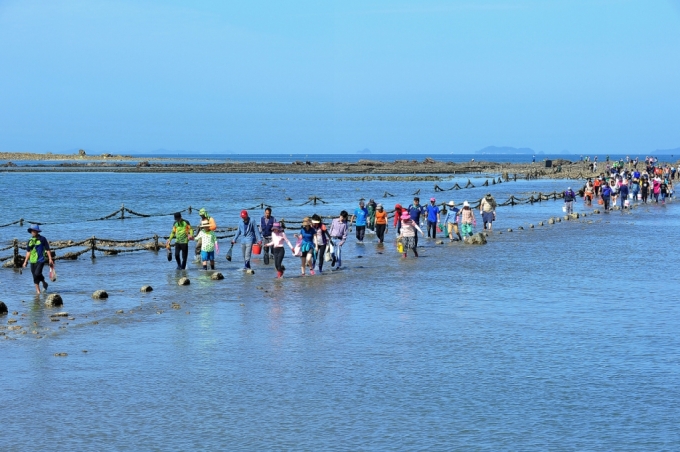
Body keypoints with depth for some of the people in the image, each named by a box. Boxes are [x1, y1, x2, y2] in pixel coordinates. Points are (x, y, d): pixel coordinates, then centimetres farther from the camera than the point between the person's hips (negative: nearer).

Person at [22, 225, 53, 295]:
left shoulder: (42, 239, -3)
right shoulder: (30, 241, 10)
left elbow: (47, 250, -1)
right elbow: (28, 252, 17)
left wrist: (50, 259, -6)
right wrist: (25, 261, 13)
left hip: (40, 260, -5)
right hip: (32, 261, 5)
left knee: (37, 273, -19)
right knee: (35, 276, 5)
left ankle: (44, 282, 9)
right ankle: (38, 290, 14)